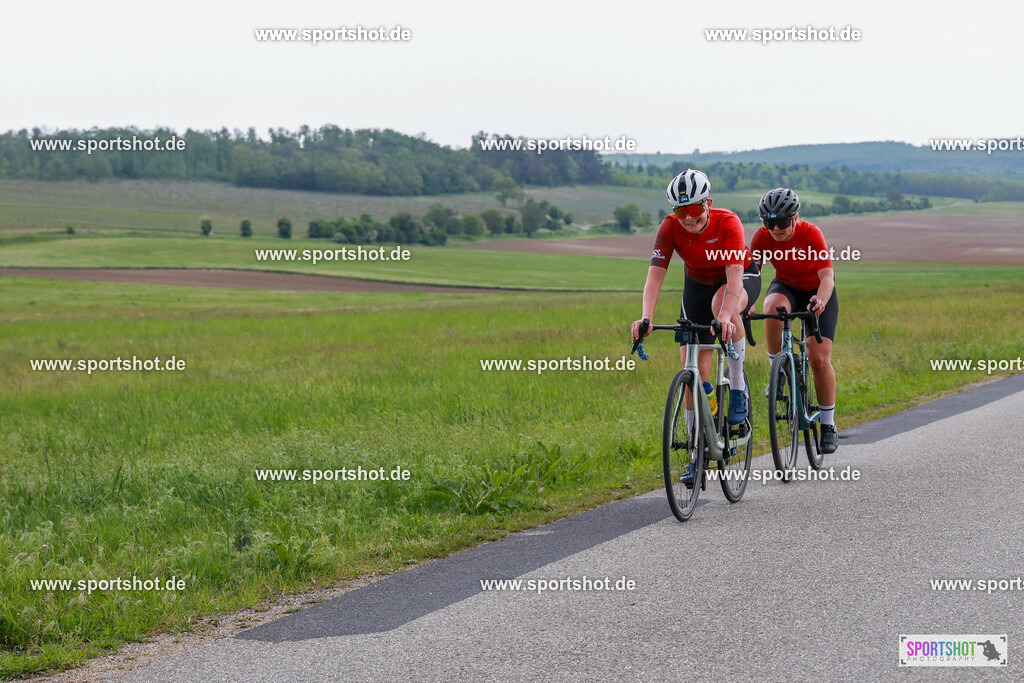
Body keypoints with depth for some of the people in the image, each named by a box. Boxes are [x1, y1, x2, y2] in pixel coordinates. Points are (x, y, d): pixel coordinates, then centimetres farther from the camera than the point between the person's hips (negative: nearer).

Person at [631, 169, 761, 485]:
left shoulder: (727, 223, -31)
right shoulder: (670, 227, -23)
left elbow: (734, 273, -41)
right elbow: (656, 272, -30)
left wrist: (726, 315, -57)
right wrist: (646, 316, -46)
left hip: (743, 277, -3)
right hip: (698, 284, 3)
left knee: (722, 305, -40)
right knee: (694, 369, -7)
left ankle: (738, 387, -20)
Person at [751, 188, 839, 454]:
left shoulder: (810, 234, -28)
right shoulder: (762, 237, -20)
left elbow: (827, 276, -34)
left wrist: (820, 301, -54)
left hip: (817, 292, -2)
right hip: (785, 287, 2)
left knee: (819, 358, -13)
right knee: (774, 307, -36)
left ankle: (828, 426, 2)